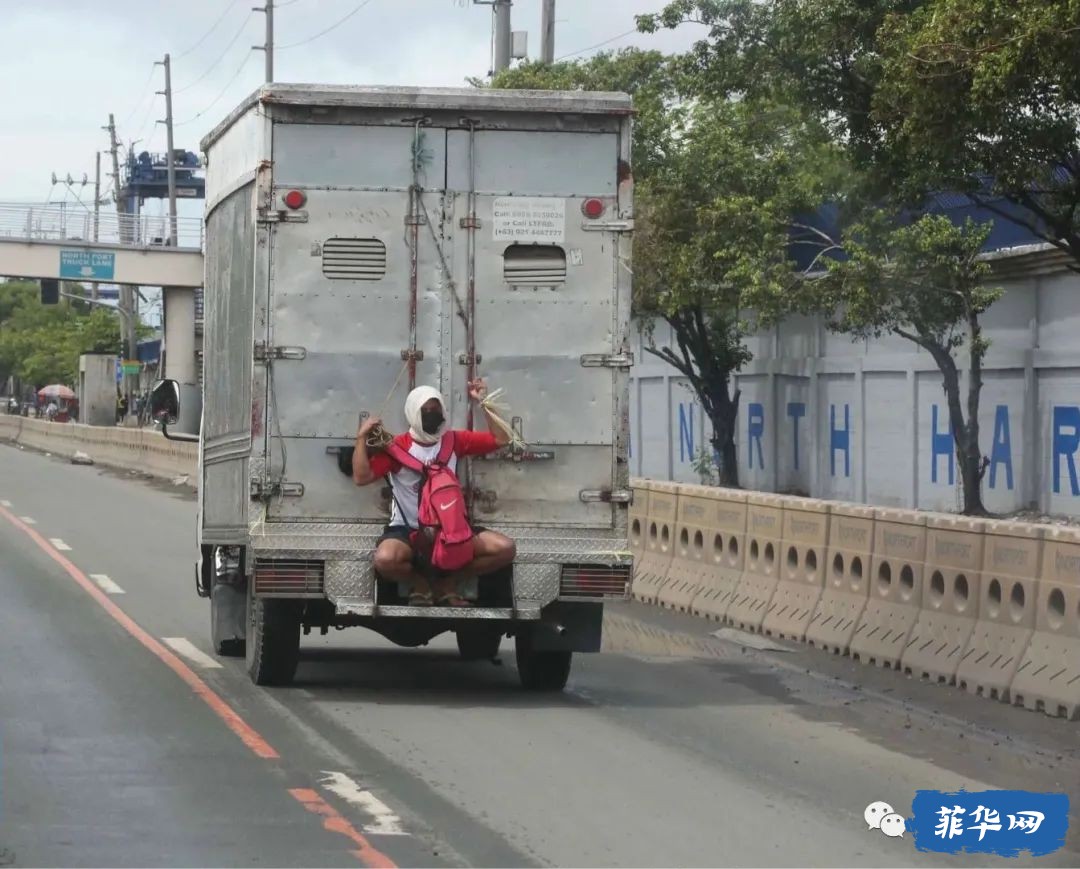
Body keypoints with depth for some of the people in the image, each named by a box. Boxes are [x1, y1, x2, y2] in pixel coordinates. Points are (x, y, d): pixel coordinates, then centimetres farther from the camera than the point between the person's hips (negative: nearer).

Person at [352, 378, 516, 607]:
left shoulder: (453, 441, 6)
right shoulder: (398, 446, -6)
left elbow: (501, 439, 8)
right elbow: (361, 477, -13)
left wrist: (483, 403, 1)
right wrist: (362, 437, -18)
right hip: (408, 530, -4)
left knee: (505, 549, -16)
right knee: (385, 559, -38)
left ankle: (447, 583, 5)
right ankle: (420, 583, 0)